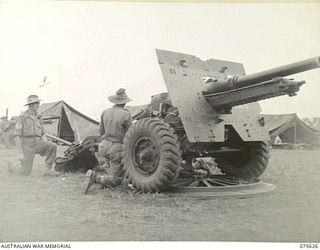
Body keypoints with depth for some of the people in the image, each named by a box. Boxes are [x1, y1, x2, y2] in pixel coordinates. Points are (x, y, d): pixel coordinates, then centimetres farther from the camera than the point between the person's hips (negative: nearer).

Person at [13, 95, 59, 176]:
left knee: (52, 146, -25)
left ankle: (48, 169, -13)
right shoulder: (22, 117, -5)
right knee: (26, 173, -8)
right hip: (27, 145, -5)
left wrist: (45, 148, 7)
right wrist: (20, 152, -15)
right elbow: (17, 135, -9)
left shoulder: (39, 118, 12)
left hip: (38, 143, 5)